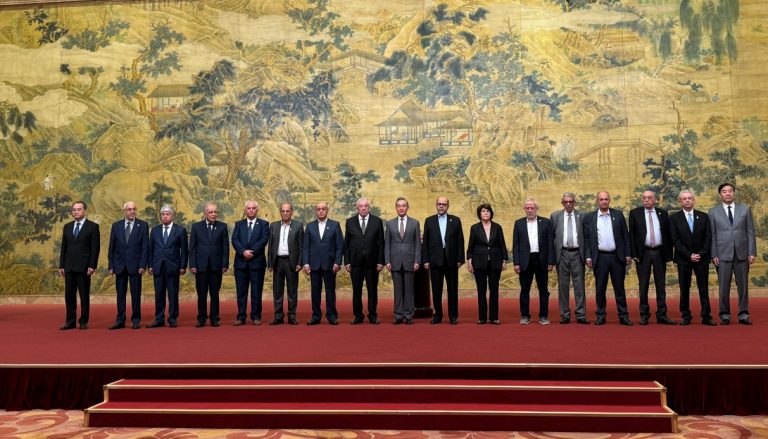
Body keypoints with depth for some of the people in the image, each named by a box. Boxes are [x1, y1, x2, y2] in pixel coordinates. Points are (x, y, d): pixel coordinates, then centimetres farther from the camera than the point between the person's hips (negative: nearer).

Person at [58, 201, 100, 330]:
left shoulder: (93, 226, -2)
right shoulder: (67, 226, 13)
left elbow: (95, 248, -6)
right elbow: (63, 247, 13)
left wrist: (92, 266, -13)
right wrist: (61, 265, 7)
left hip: (84, 266, -5)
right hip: (69, 266, 5)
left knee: (84, 295, 1)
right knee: (69, 294, 7)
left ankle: (83, 322, 8)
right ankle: (70, 321, 13)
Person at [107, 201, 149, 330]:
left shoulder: (143, 225, 0)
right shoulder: (116, 226, 7)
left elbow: (145, 247, -3)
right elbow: (111, 247, 8)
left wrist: (142, 265, -9)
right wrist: (111, 266, 3)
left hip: (135, 265, -2)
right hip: (120, 265, 2)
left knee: (136, 294, 3)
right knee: (120, 294, 7)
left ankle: (136, 320, 11)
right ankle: (120, 321, 14)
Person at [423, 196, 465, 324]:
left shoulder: (455, 220, 6)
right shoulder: (429, 221, 7)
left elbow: (460, 241, 3)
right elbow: (425, 242, 5)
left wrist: (460, 259, -3)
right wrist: (425, 260, -1)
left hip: (451, 260, 0)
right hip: (435, 260, 1)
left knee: (452, 289, 4)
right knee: (436, 290, 5)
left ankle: (453, 316, 12)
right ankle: (437, 315, 14)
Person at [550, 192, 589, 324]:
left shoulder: (582, 216, 6)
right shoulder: (555, 216, 7)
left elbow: (586, 235, 4)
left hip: (577, 253, 0)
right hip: (562, 253, 1)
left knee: (579, 284, 1)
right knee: (563, 285, 5)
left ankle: (581, 315, 7)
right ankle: (565, 315, 12)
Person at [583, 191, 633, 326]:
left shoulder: (618, 215, 6)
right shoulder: (589, 217, 4)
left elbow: (625, 235, 5)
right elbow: (586, 239, 4)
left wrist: (627, 254, 0)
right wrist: (588, 257, -3)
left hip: (617, 256, 0)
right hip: (600, 257, 0)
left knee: (619, 288, 6)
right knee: (600, 288, 5)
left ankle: (623, 316, 12)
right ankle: (600, 316, 14)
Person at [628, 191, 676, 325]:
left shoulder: (663, 213, 8)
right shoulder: (635, 213, 2)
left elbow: (668, 234, 7)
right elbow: (631, 234, -1)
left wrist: (669, 254, 1)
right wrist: (634, 254, -8)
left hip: (659, 252, 2)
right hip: (643, 253, -2)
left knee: (661, 285, 6)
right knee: (643, 286, 4)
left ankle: (662, 315, 13)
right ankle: (644, 315, 12)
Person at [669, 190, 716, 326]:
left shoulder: (703, 216, 8)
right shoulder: (674, 218, 2)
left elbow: (708, 237, 3)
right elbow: (675, 240, -4)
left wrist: (701, 254, -8)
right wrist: (689, 255, -11)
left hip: (702, 258, 1)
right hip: (683, 259, -1)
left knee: (704, 288, 2)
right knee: (684, 289, 2)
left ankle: (706, 317, 6)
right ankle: (685, 316, 8)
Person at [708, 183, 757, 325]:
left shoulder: (745, 209, 9)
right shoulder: (713, 212, 4)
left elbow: (750, 232, 6)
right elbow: (712, 235, 2)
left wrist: (752, 252, -1)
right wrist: (714, 255, -4)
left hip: (742, 254, 1)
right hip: (723, 254, -1)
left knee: (743, 285, 5)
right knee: (724, 286, 2)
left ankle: (743, 314, 13)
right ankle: (725, 314, 10)